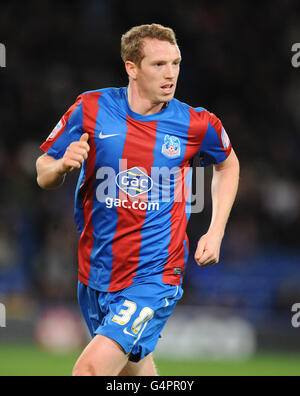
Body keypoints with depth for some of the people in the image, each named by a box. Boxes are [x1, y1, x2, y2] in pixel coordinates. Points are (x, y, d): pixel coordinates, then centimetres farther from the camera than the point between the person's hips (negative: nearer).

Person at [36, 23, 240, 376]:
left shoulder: (196, 124, -6)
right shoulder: (91, 109, -5)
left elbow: (228, 164, 17)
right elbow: (44, 176, 4)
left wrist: (216, 232, 7)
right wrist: (63, 165, -19)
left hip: (154, 277, -3)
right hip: (96, 274, 3)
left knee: (90, 368, -22)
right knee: (135, 368, 20)